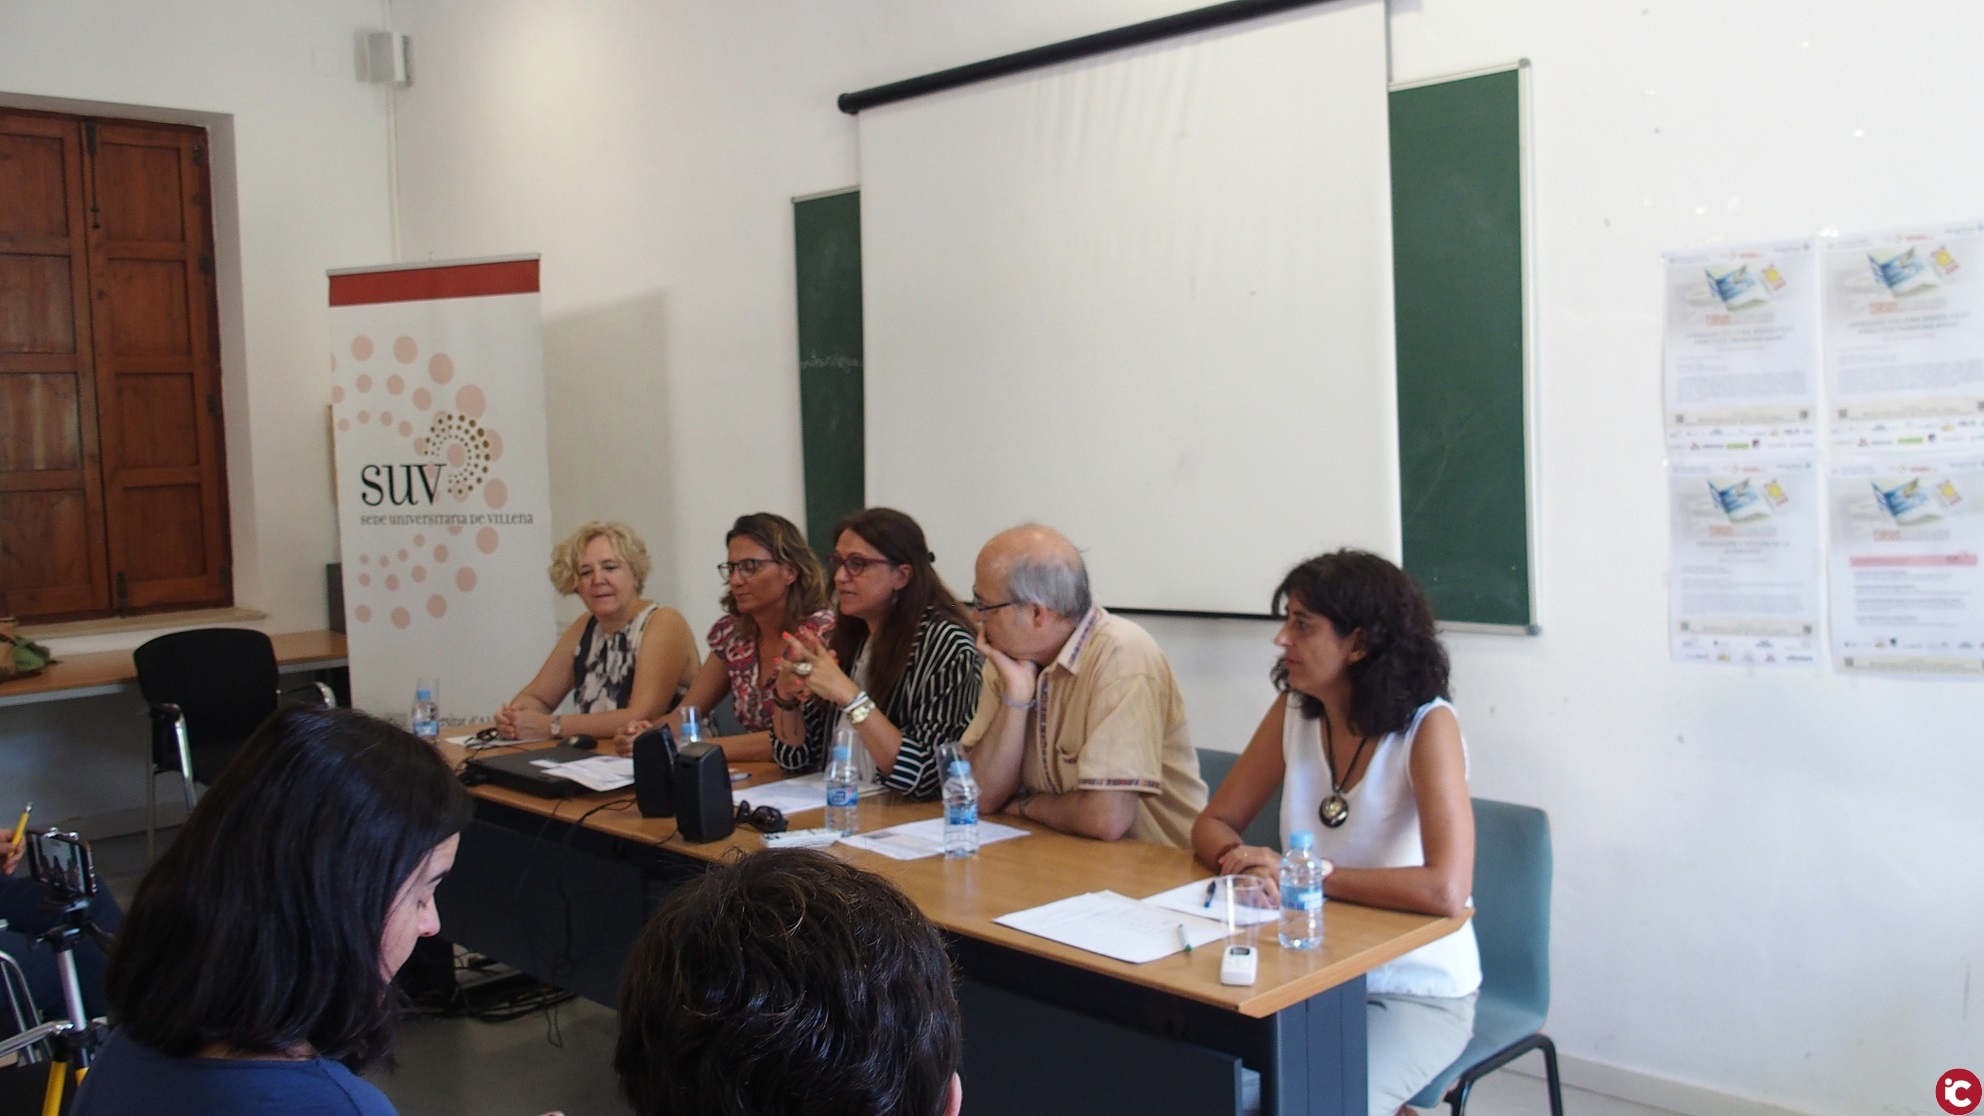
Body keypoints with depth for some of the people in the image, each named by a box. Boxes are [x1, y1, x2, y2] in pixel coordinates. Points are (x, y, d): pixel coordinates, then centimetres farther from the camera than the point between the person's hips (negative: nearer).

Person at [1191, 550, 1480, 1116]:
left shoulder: (1428, 726, -19)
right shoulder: (1293, 711, -2)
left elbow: (1446, 890, -30)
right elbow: (1212, 824, 5)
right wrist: (1240, 859, -18)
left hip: (1418, 991, -4)